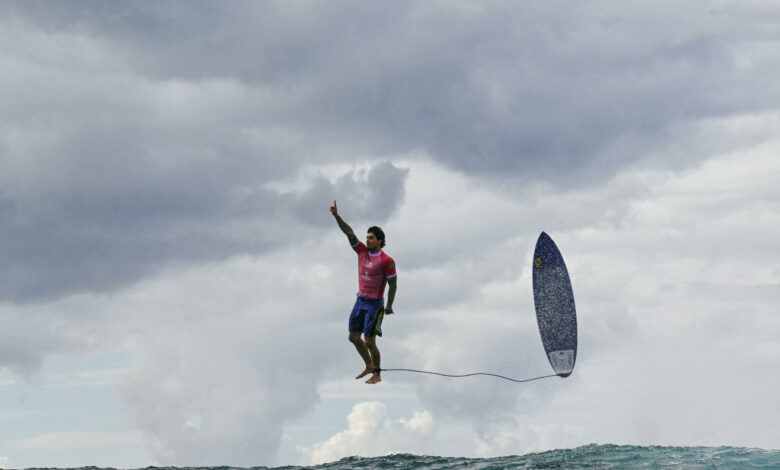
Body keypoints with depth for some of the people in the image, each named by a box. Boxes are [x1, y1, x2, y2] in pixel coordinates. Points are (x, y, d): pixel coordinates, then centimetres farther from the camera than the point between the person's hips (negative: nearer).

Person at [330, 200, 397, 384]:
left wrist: (389, 306, -8)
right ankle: (369, 366, 29)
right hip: (360, 301, 7)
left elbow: (393, 284, -10)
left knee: (369, 342, -5)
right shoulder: (362, 251, 2)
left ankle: (377, 374, 10)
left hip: (375, 304, -7)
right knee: (354, 337, 12)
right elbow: (349, 232, -4)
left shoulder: (387, 261, -15)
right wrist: (337, 216, -15)